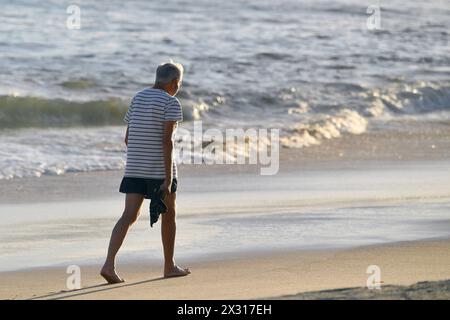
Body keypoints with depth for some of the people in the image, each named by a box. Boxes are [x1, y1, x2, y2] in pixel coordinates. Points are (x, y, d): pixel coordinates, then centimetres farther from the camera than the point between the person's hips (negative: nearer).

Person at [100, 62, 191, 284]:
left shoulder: (137, 98, 11)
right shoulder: (171, 103, -11)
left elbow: (128, 138, 14)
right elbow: (166, 140, -20)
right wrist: (168, 178, -20)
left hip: (134, 168, 6)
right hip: (160, 168, -6)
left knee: (129, 216, 0)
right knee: (168, 214, 13)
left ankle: (109, 264, -16)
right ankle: (169, 266, 24)